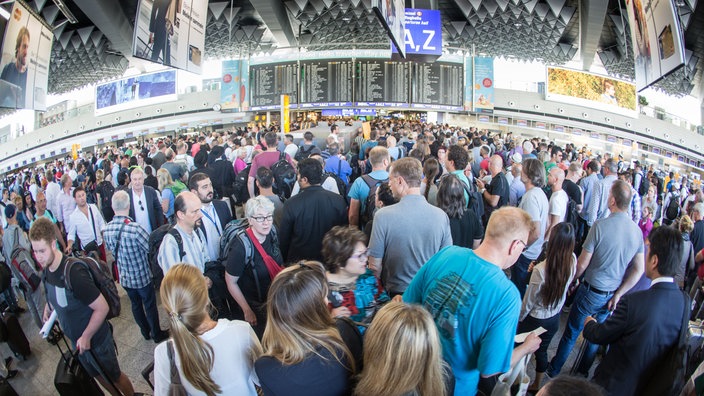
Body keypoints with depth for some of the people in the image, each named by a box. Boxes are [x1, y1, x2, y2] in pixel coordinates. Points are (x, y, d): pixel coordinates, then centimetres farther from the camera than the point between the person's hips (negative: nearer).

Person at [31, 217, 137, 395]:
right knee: (98, 375, 25)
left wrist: (86, 337, -20)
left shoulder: (73, 272, -32)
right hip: (76, 340, 7)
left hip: (96, 339, -7)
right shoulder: (47, 269, -8)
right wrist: (48, 309, -2)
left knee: (114, 376, 14)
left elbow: (102, 308, -28)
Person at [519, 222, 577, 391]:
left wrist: (519, 318, 0)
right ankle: (536, 386, 44)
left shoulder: (540, 270, -33)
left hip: (535, 320, -5)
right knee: (542, 351, 25)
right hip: (555, 318, 5)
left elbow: (528, 301, -18)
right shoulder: (573, 261, -18)